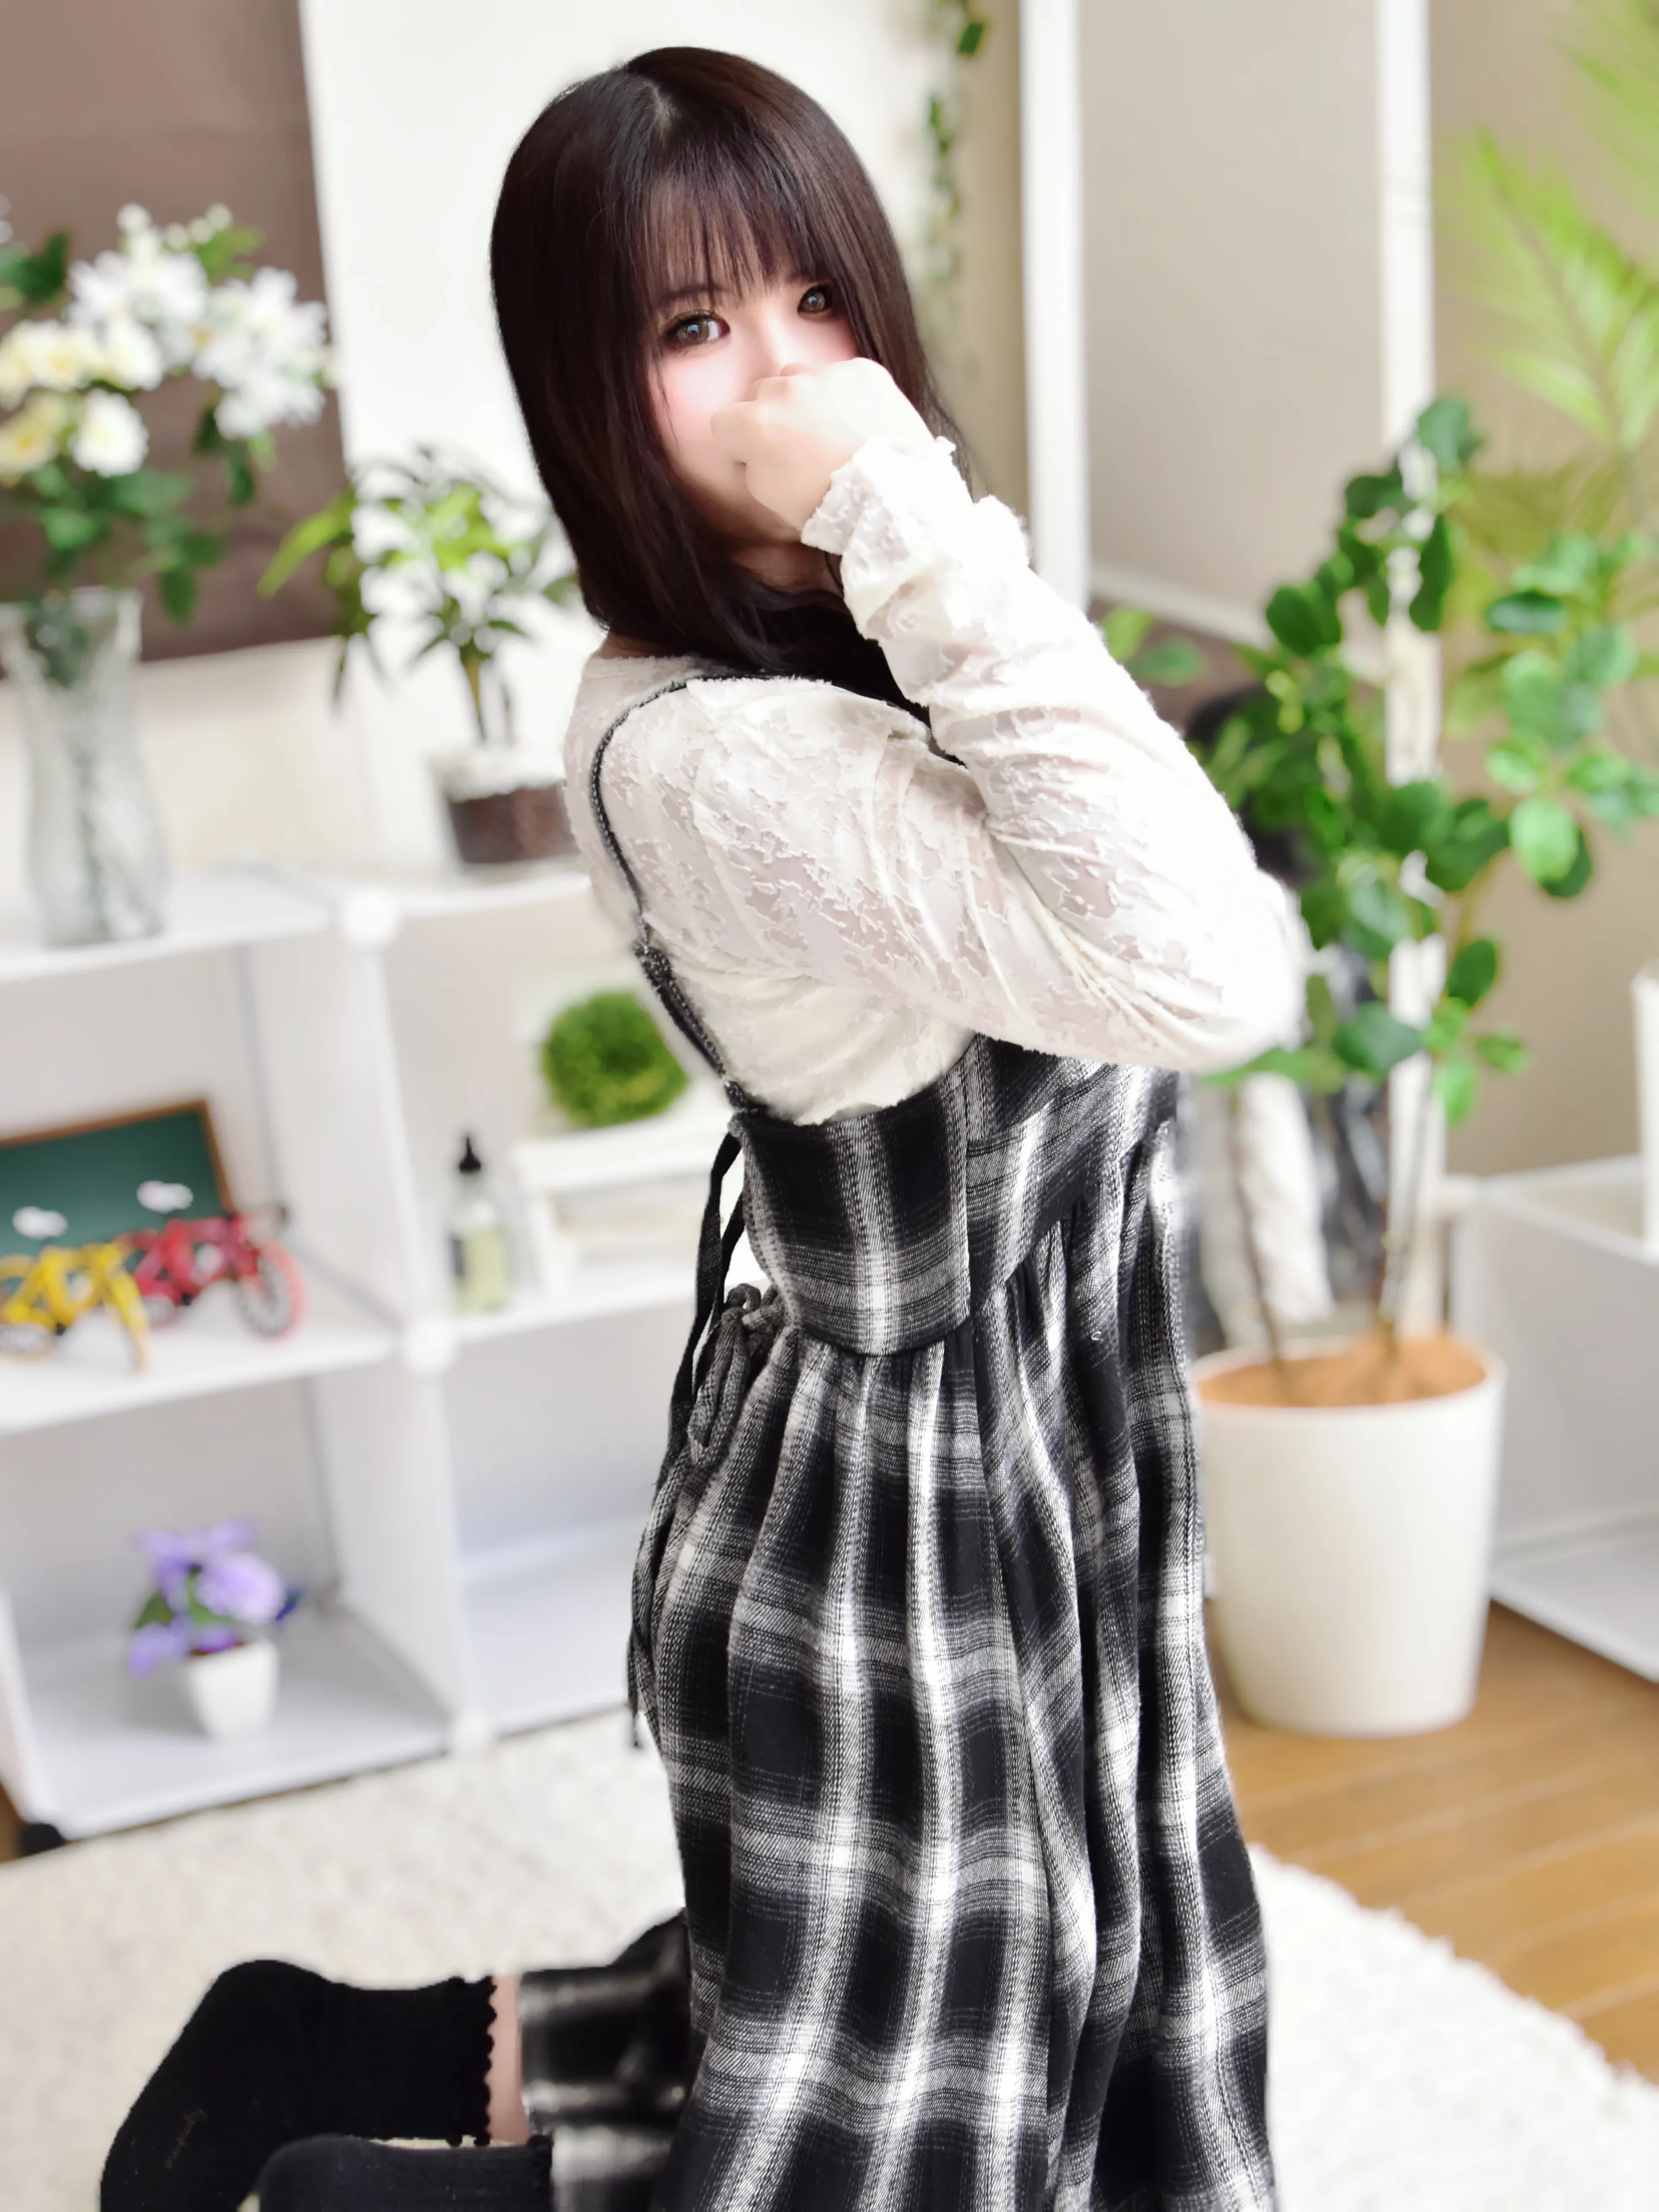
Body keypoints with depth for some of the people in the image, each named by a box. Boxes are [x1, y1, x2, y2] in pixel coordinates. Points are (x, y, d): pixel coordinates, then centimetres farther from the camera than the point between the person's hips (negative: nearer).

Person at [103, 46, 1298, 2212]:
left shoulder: (819, 660, 3)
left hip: (1024, 1478, 9)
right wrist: (926, 534, -35)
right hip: (899, 1544, -9)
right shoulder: (709, 757, -27)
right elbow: (1212, 974, -38)